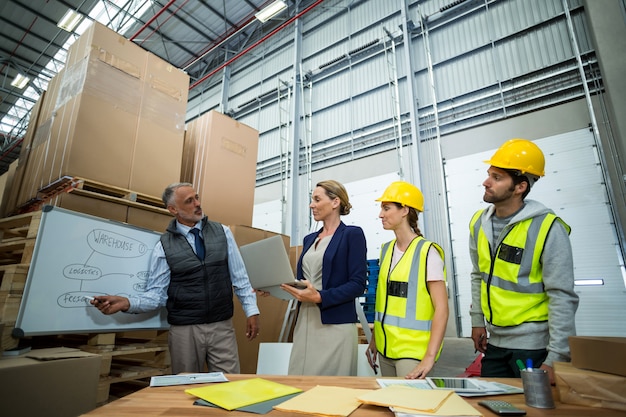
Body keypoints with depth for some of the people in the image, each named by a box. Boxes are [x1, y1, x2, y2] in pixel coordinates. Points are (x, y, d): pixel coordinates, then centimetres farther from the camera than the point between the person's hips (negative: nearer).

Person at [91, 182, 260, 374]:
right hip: (185, 330, 0)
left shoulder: (222, 232, 1)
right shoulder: (164, 246, -3)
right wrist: (127, 303, -19)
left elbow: (240, 277, 4)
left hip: (222, 327, 1)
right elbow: (156, 293, -2)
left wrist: (251, 310, 2)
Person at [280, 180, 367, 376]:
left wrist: (320, 297, -22)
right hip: (305, 322, 6)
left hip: (335, 325, -6)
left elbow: (357, 284, -12)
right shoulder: (309, 239, 14)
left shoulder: (352, 234, -6)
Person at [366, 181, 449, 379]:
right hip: (385, 348, 6)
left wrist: (429, 357, -20)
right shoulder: (386, 250, 5)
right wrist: (374, 340, 13)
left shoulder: (427, 252, -13)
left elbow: (441, 309, -15)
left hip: (413, 351, -6)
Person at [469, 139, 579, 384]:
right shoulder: (479, 223, -1)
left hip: (534, 346, -5)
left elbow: (562, 297, -16)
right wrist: (477, 321, 11)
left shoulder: (547, 228, -17)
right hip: (495, 342, 6)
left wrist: (557, 357, -16)